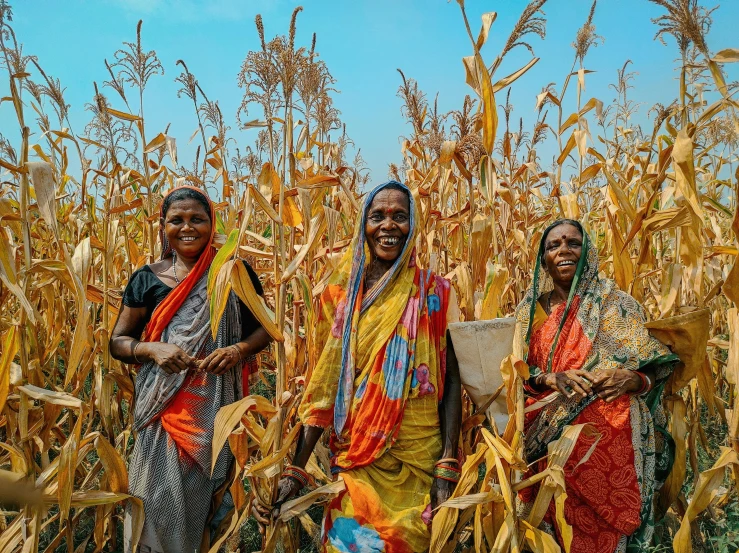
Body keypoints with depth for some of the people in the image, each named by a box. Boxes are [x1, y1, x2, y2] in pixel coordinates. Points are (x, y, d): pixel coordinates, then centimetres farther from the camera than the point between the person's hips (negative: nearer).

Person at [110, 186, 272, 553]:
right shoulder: (147, 279, 1)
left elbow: (264, 328, 6)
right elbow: (117, 342, 6)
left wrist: (239, 349, -14)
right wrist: (152, 348, -15)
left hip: (217, 405, 0)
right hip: (164, 406, 0)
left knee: (205, 494, 12)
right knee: (161, 498, 2)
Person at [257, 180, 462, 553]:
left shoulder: (434, 292, -2)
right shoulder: (341, 292, 1)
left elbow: (451, 379, -3)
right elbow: (324, 384, 1)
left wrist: (448, 466, -11)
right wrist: (296, 468, -4)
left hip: (418, 461, -1)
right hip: (354, 459, 1)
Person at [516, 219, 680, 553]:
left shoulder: (613, 302, 0)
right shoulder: (531, 309, 8)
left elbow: (655, 367, 2)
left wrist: (631, 380, -19)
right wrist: (550, 378, -16)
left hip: (609, 437, -2)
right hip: (552, 438, 2)